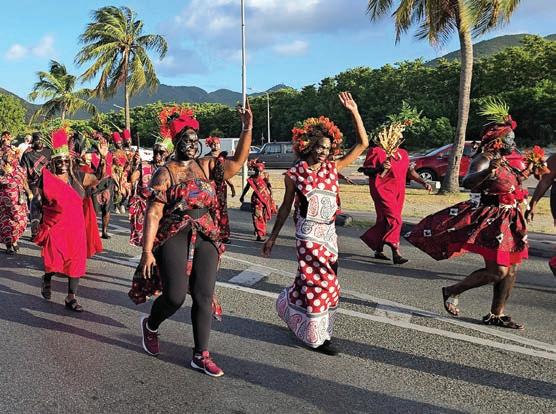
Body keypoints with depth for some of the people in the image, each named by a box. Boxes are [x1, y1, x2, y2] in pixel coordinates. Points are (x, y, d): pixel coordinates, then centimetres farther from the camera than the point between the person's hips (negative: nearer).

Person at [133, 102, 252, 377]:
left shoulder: (206, 166, 9)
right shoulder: (165, 173, -4)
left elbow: (238, 160, 3)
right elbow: (153, 213, -9)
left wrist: (247, 128, -8)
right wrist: (147, 251, -15)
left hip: (206, 238, 4)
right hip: (174, 238, -4)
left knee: (204, 297, 1)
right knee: (175, 296, -10)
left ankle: (201, 355, 12)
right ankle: (150, 325, 25)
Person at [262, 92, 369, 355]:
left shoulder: (332, 168, 4)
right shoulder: (294, 174, -5)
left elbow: (362, 144, 3)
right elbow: (286, 207, 4)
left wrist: (354, 112, -3)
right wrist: (273, 237, 7)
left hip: (329, 234, 5)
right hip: (308, 235, -5)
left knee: (311, 283, 11)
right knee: (323, 284, -6)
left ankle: (287, 306, 36)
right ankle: (316, 336, 9)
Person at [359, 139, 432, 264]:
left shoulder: (403, 153, 17)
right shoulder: (376, 151, -1)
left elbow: (410, 171, 20)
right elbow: (366, 170, -4)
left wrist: (423, 182, 9)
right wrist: (380, 168, -21)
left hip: (398, 191, 6)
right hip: (382, 190, -6)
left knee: (385, 220, 11)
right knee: (394, 220, -16)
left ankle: (379, 250, 23)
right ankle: (396, 253, -17)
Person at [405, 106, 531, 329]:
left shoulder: (502, 161, 16)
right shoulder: (483, 159, -13)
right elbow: (467, 182, -33)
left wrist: (522, 174, 23)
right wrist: (488, 171, -49)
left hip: (506, 222, 10)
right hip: (489, 221, -10)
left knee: (511, 270, 9)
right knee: (497, 271, -12)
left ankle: (496, 314, 20)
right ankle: (452, 291, 6)